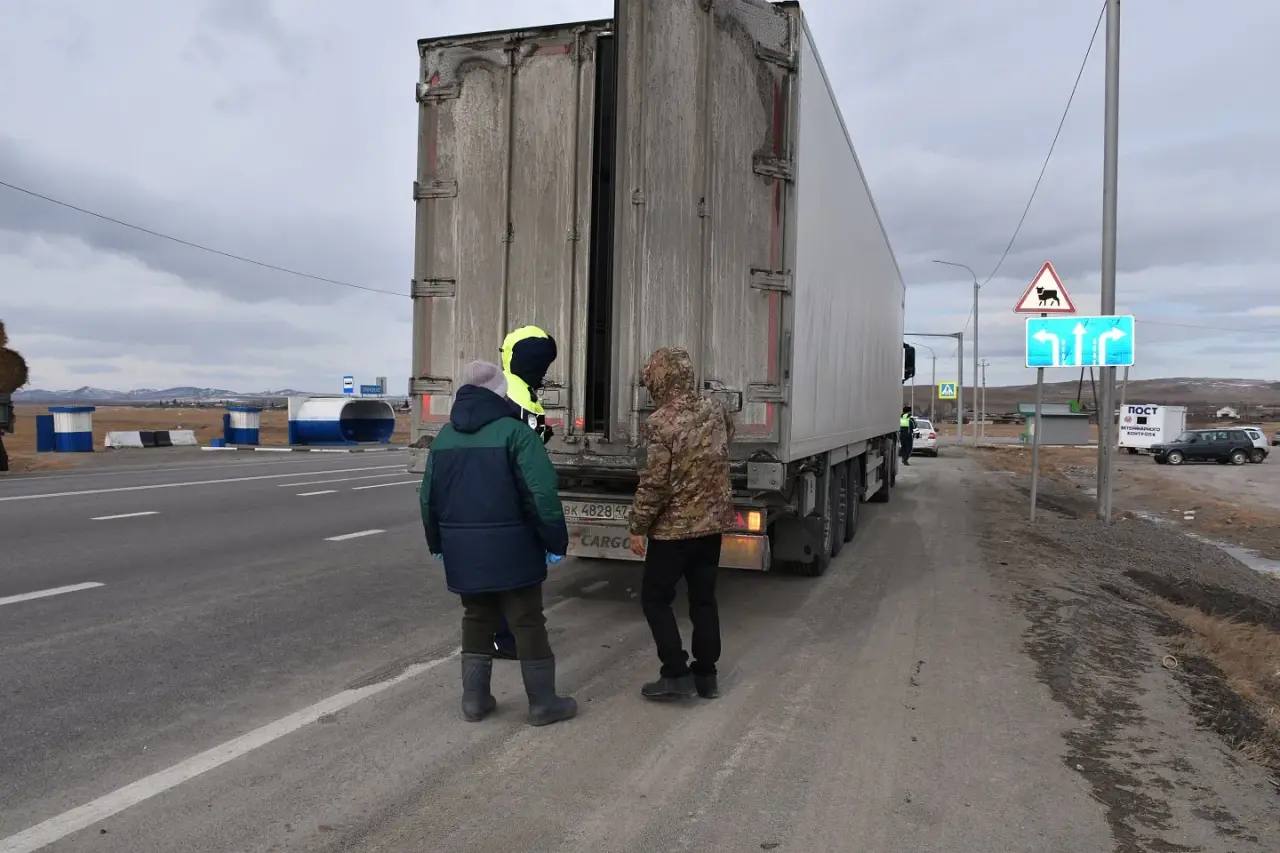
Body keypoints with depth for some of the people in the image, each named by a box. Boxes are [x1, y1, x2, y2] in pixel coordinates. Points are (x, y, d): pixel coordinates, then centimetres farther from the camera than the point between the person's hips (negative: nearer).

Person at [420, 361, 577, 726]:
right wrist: (555, 541, -9)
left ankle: (475, 699, 23)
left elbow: (429, 496, 14)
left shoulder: (445, 436, 9)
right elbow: (541, 494, -18)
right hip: (510, 549, -5)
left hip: (463, 550, 6)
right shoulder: (514, 431, -11)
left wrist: (438, 543, 24)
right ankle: (543, 702, 12)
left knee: (477, 620, 18)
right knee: (528, 623, 4)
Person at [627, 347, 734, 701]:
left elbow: (654, 483, -19)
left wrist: (638, 527, -10)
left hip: (674, 527, -6)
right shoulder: (715, 410, 2)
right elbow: (729, 431, 27)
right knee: (704, 599, 14)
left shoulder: (661, 422, -19)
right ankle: (706, 676, 20)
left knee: (655, 598, 7)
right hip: (713, 523, 7)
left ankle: (676, 674, 5)